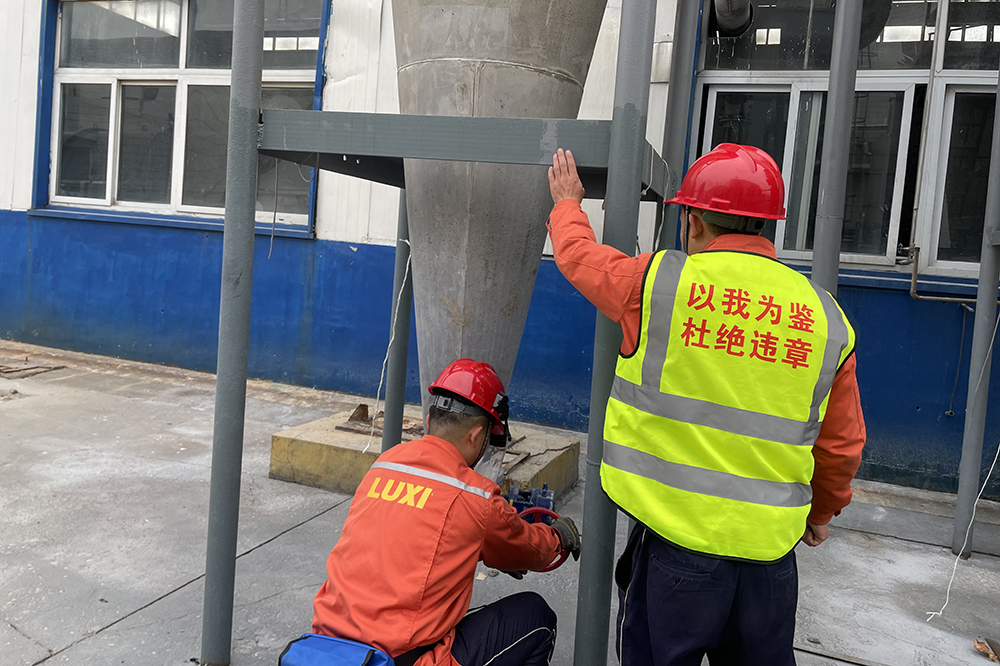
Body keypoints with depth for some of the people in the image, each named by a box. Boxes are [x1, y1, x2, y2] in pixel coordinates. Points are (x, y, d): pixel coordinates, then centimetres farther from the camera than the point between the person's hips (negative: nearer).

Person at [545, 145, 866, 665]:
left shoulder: (657, 282, -10)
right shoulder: (826, 318, 1)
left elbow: (578, 254, 10)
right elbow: (842, 444, 9)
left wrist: (568, 203, 31)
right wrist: (822, 510, 28)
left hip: (673, 544, -3)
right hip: (769, 550, 4)